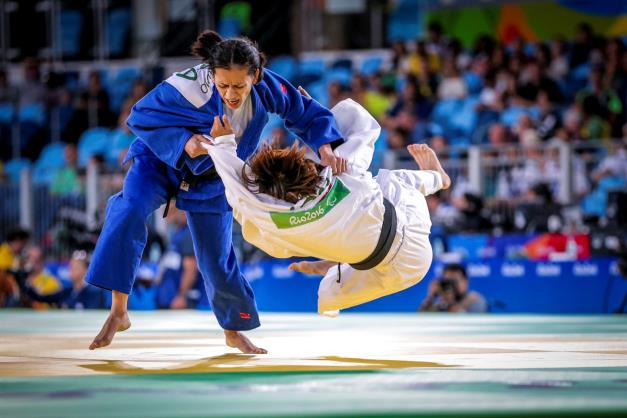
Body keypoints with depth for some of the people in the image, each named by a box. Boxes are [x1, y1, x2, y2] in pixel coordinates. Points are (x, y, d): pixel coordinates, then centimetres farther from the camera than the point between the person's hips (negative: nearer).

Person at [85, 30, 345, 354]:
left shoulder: (266, 88, -25)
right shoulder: (190, 87, -36)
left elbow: (308, 114, -11)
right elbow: (141, 117, -26)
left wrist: (325, 147, -29)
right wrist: (182, 141, -40)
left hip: (210, 180, 3)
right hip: (162, 160, -3)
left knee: (217, 260, 9)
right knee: (130, 211, -32)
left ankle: (234, 331, 37)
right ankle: (118, 313, -24)